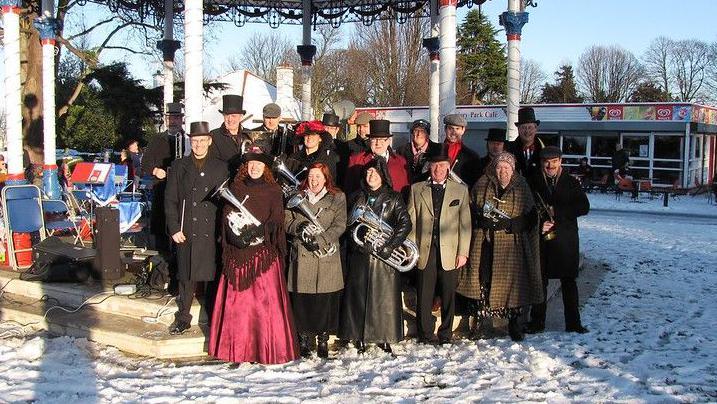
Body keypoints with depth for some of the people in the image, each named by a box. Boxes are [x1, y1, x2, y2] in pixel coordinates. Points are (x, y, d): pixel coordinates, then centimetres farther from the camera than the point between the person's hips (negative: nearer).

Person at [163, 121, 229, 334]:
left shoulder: (220, 167, 9)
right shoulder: (179, 166, 8)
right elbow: (170, 200, 6)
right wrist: (174, 229, -3)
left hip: (212, 232, 0)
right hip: (186, 231, 0)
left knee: (213, 276, 2)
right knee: (186, 277, 5)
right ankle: (183, 319, 17)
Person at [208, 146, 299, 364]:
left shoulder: (273, 191, 5)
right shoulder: (235, 189, 13)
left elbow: (276, 222, -2)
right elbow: (227, 218, 8)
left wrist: (257, 233, -17)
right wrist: (240, 236, -9)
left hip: (263, 253, -3)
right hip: (238, 254, 3)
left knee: (265, 300, -5)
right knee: (237, 300, 1)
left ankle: (269, 350, 2)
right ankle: (237, 349, 9)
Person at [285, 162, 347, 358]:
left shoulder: (337, 198, 7)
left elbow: (340, 225, -2)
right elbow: (287, 220, 8)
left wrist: (322, 239, -16)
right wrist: (299, 228, -13)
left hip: (327, 256, -1)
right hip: (302, 255, 1)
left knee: (326, 300, -1)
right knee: (302, 299, 0)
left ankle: (323, 340, 12)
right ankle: (304, 339, 13)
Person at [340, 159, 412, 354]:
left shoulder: (393, 198, 2)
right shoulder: (357, 197, 11)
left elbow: (405, 224, -6)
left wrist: (389, 246, -14)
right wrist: (357, 242, -2)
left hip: (385, 256, -2)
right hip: (360, 255, 2)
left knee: (385, 295, -1)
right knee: (358, 293, 3)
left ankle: (385, 337, 10)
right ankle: (359, 337, 12)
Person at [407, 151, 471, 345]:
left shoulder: (461, 190, 8)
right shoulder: (416, 189, 9)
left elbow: (465, 224, 5)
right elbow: (411, 221, 7)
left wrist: (463, 252, -2)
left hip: (449, 252, 0)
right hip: (425, 251, 0)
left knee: (448, 295, 4)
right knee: (424, 295, 1)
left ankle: (445, 335, 17)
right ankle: (425, 335, 12)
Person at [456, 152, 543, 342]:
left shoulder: (521, 187, 2)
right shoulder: (483, 185, 6)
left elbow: (531, 218, 1)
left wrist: (508, 224, -12)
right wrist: (483, 221, -6)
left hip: (512, 245, -1)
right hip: (485, 242, 1)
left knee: (512, 280, -2)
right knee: (484, 279, 0)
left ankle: (514, 323, 10)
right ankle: (483, 319, 11)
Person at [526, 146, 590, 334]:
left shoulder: (571, 182, 3)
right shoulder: (534, 182, 4)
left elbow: (584, 207, -4)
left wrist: (557, 211, -13)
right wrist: (539, 224, -11)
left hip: (566, 239, 0)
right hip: (541, 239, 0)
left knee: (569, 281, 7)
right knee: (539, 281, 4)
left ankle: (573, 322, 15)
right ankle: (537, 321, 15)